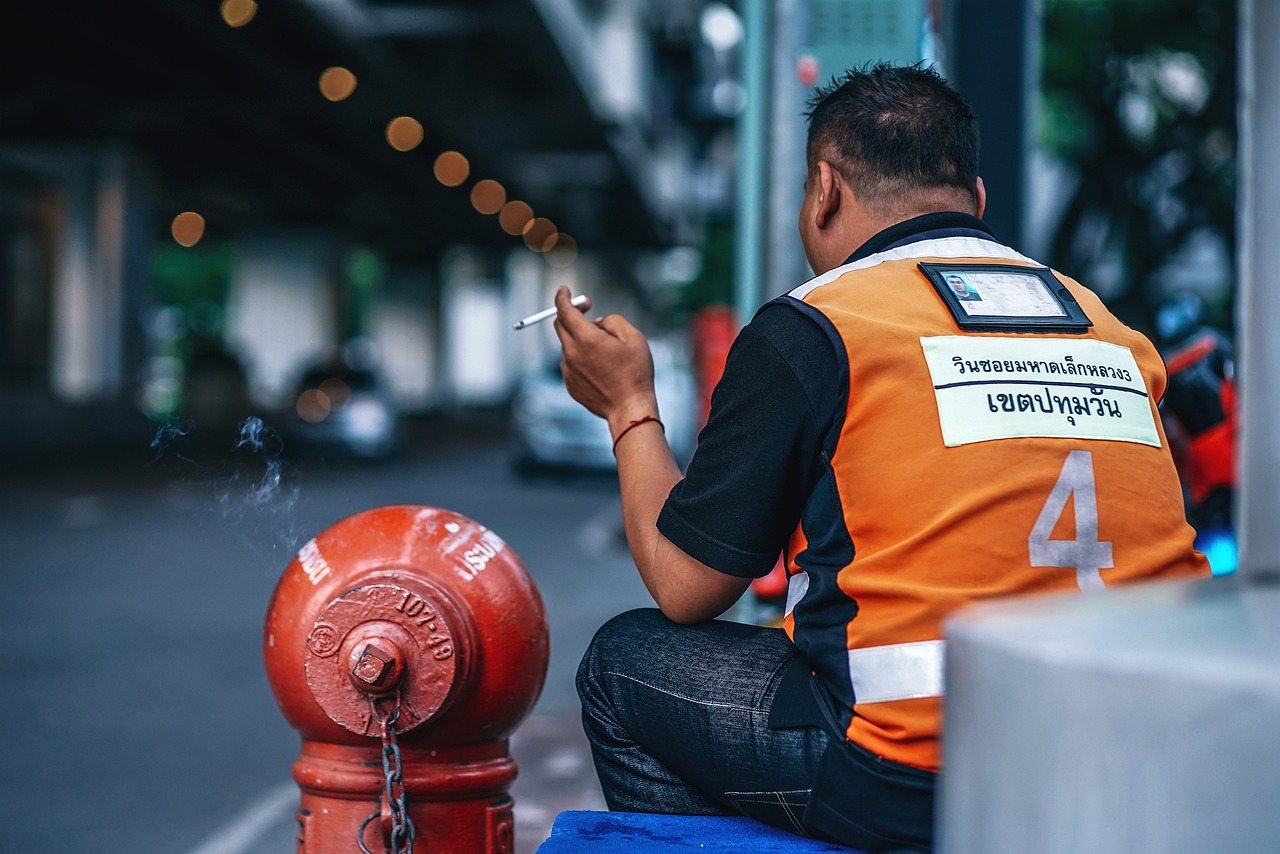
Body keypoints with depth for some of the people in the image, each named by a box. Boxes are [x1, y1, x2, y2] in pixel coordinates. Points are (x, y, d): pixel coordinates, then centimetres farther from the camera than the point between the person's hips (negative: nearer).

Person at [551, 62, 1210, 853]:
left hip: (924, 789, -6)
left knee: (625, 661, 15)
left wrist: (631, 406, 17)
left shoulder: (810, 329, -5)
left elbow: (685, 587, 1)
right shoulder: (1110, 326, 11)